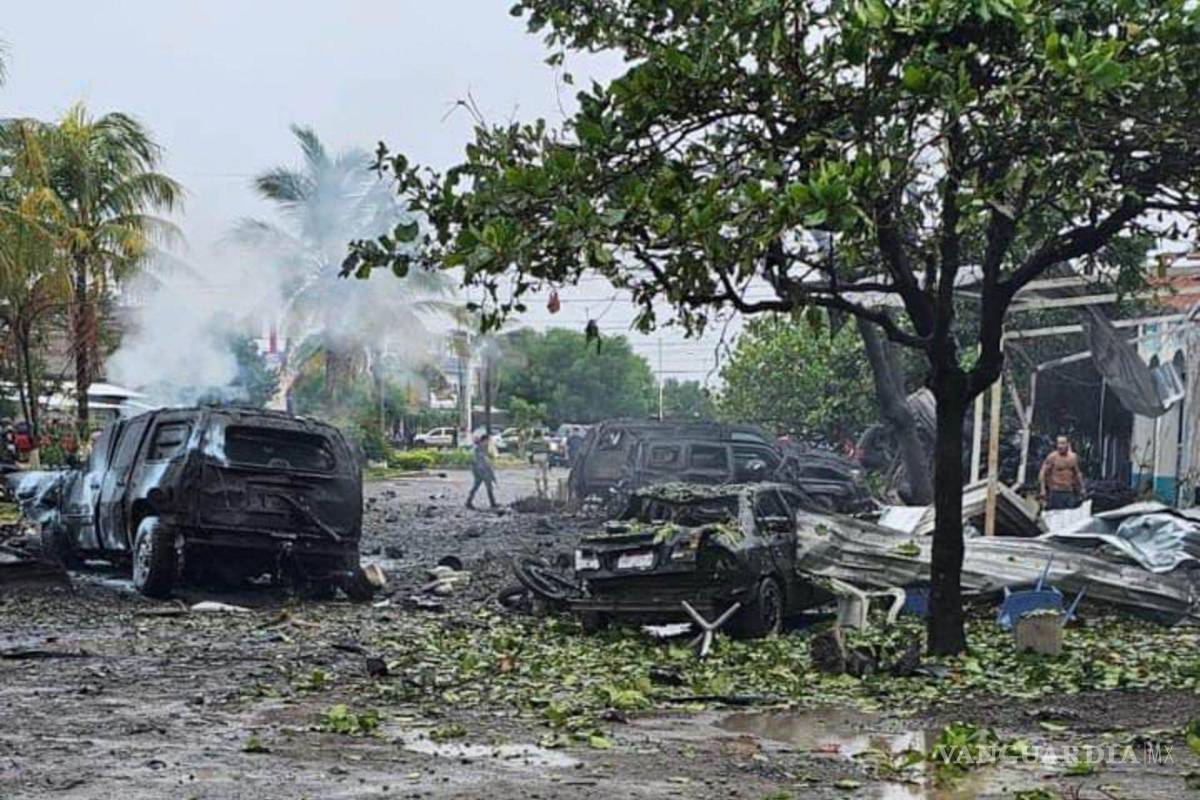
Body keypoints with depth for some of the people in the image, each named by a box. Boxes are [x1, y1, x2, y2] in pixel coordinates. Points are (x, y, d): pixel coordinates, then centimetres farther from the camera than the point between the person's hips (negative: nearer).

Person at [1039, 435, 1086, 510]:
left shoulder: (1073, 457, 8)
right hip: (1056, 492, -5)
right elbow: (1043, 473, -7)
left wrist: (1081, 488, 20)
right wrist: (1043, 490, -13)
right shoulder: (1052, 457, -8)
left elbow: (1077, 473, 21)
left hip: (1069, 492, 5)